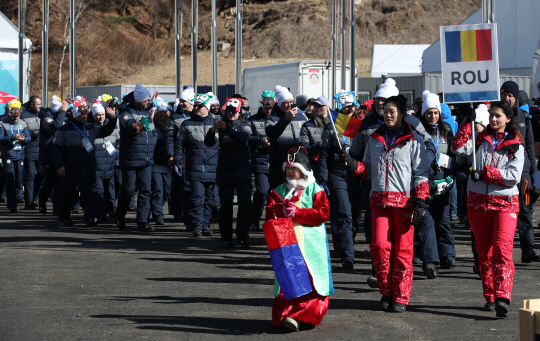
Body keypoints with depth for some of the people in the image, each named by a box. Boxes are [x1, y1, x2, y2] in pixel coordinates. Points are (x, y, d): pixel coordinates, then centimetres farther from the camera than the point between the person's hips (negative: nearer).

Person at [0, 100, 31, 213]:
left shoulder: (22, 123, 12)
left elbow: (28, 138, 7)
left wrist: (23, 139, -16)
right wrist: (13, 138, -25)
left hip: (20, 156, 4)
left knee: (19, 182, 6)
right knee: (10, 180, -10)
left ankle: (11, 201, 27)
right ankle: (12, 205, -9)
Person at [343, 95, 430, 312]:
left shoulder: (413, 140, 4)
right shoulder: (375, 139, 17)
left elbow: (420, 174, 1)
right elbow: (368, 170, 21)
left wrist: (419, 202, -7)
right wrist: (352, 164, 0)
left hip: (403, 200, -3)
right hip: (379, 199, 3)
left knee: (402, 249, -3)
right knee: (379, 245, -7)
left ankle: (401, 297, 3)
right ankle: (386, 291, 7)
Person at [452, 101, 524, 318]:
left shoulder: (515, 146, 3)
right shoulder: (480, 139, 11)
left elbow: (514, 176, -8)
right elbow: (459, 148, -5)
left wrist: (485, 173, -13)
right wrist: (468, 123, -7)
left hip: (505, 203, -3)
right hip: (478, 202, 3)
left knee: (502, 249, -17)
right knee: (484, 252, 8)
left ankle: (502, 297, -26)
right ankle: (490, 297, 16)